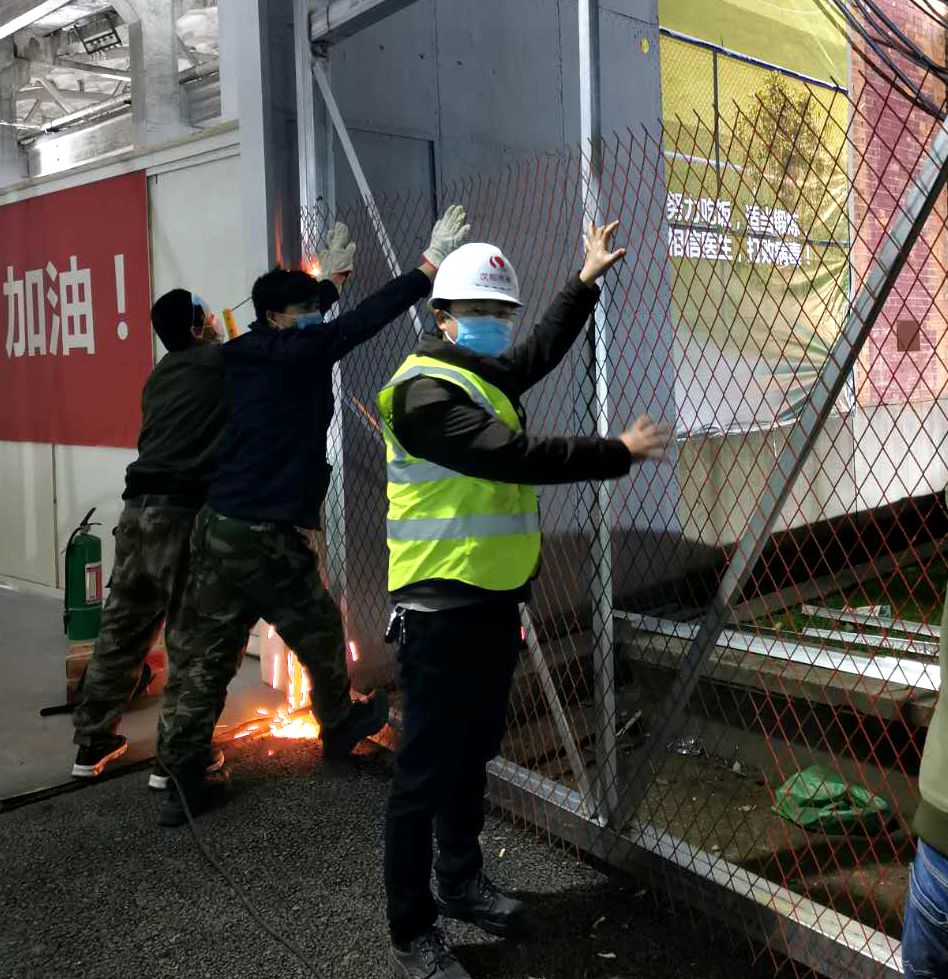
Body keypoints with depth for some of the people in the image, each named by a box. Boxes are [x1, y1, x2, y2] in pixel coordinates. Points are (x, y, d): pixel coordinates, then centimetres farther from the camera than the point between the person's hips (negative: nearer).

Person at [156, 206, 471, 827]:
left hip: (218, 527, 8)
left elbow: (301, 323, 30)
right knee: (321, 637, 16)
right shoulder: (297, 354, -10)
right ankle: (339, 729, 39)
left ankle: (183, 781, 13)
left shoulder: (243, 355, 12)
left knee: (210, 661, 10)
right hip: (270, 539, -8)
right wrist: (430, 265, -8)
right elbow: (366, 319, -13)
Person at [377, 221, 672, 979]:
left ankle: (461, 880, 38)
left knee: (473, 753, 20)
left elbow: (544, 351, 32)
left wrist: (586, 282, 33)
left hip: (493, 602, 10)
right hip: (442, 611, -9)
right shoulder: (426, 392, -16)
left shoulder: (485, 376, 13)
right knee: (427, 772, -1)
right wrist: (621, 453, -16)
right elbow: (519, 457, -25)